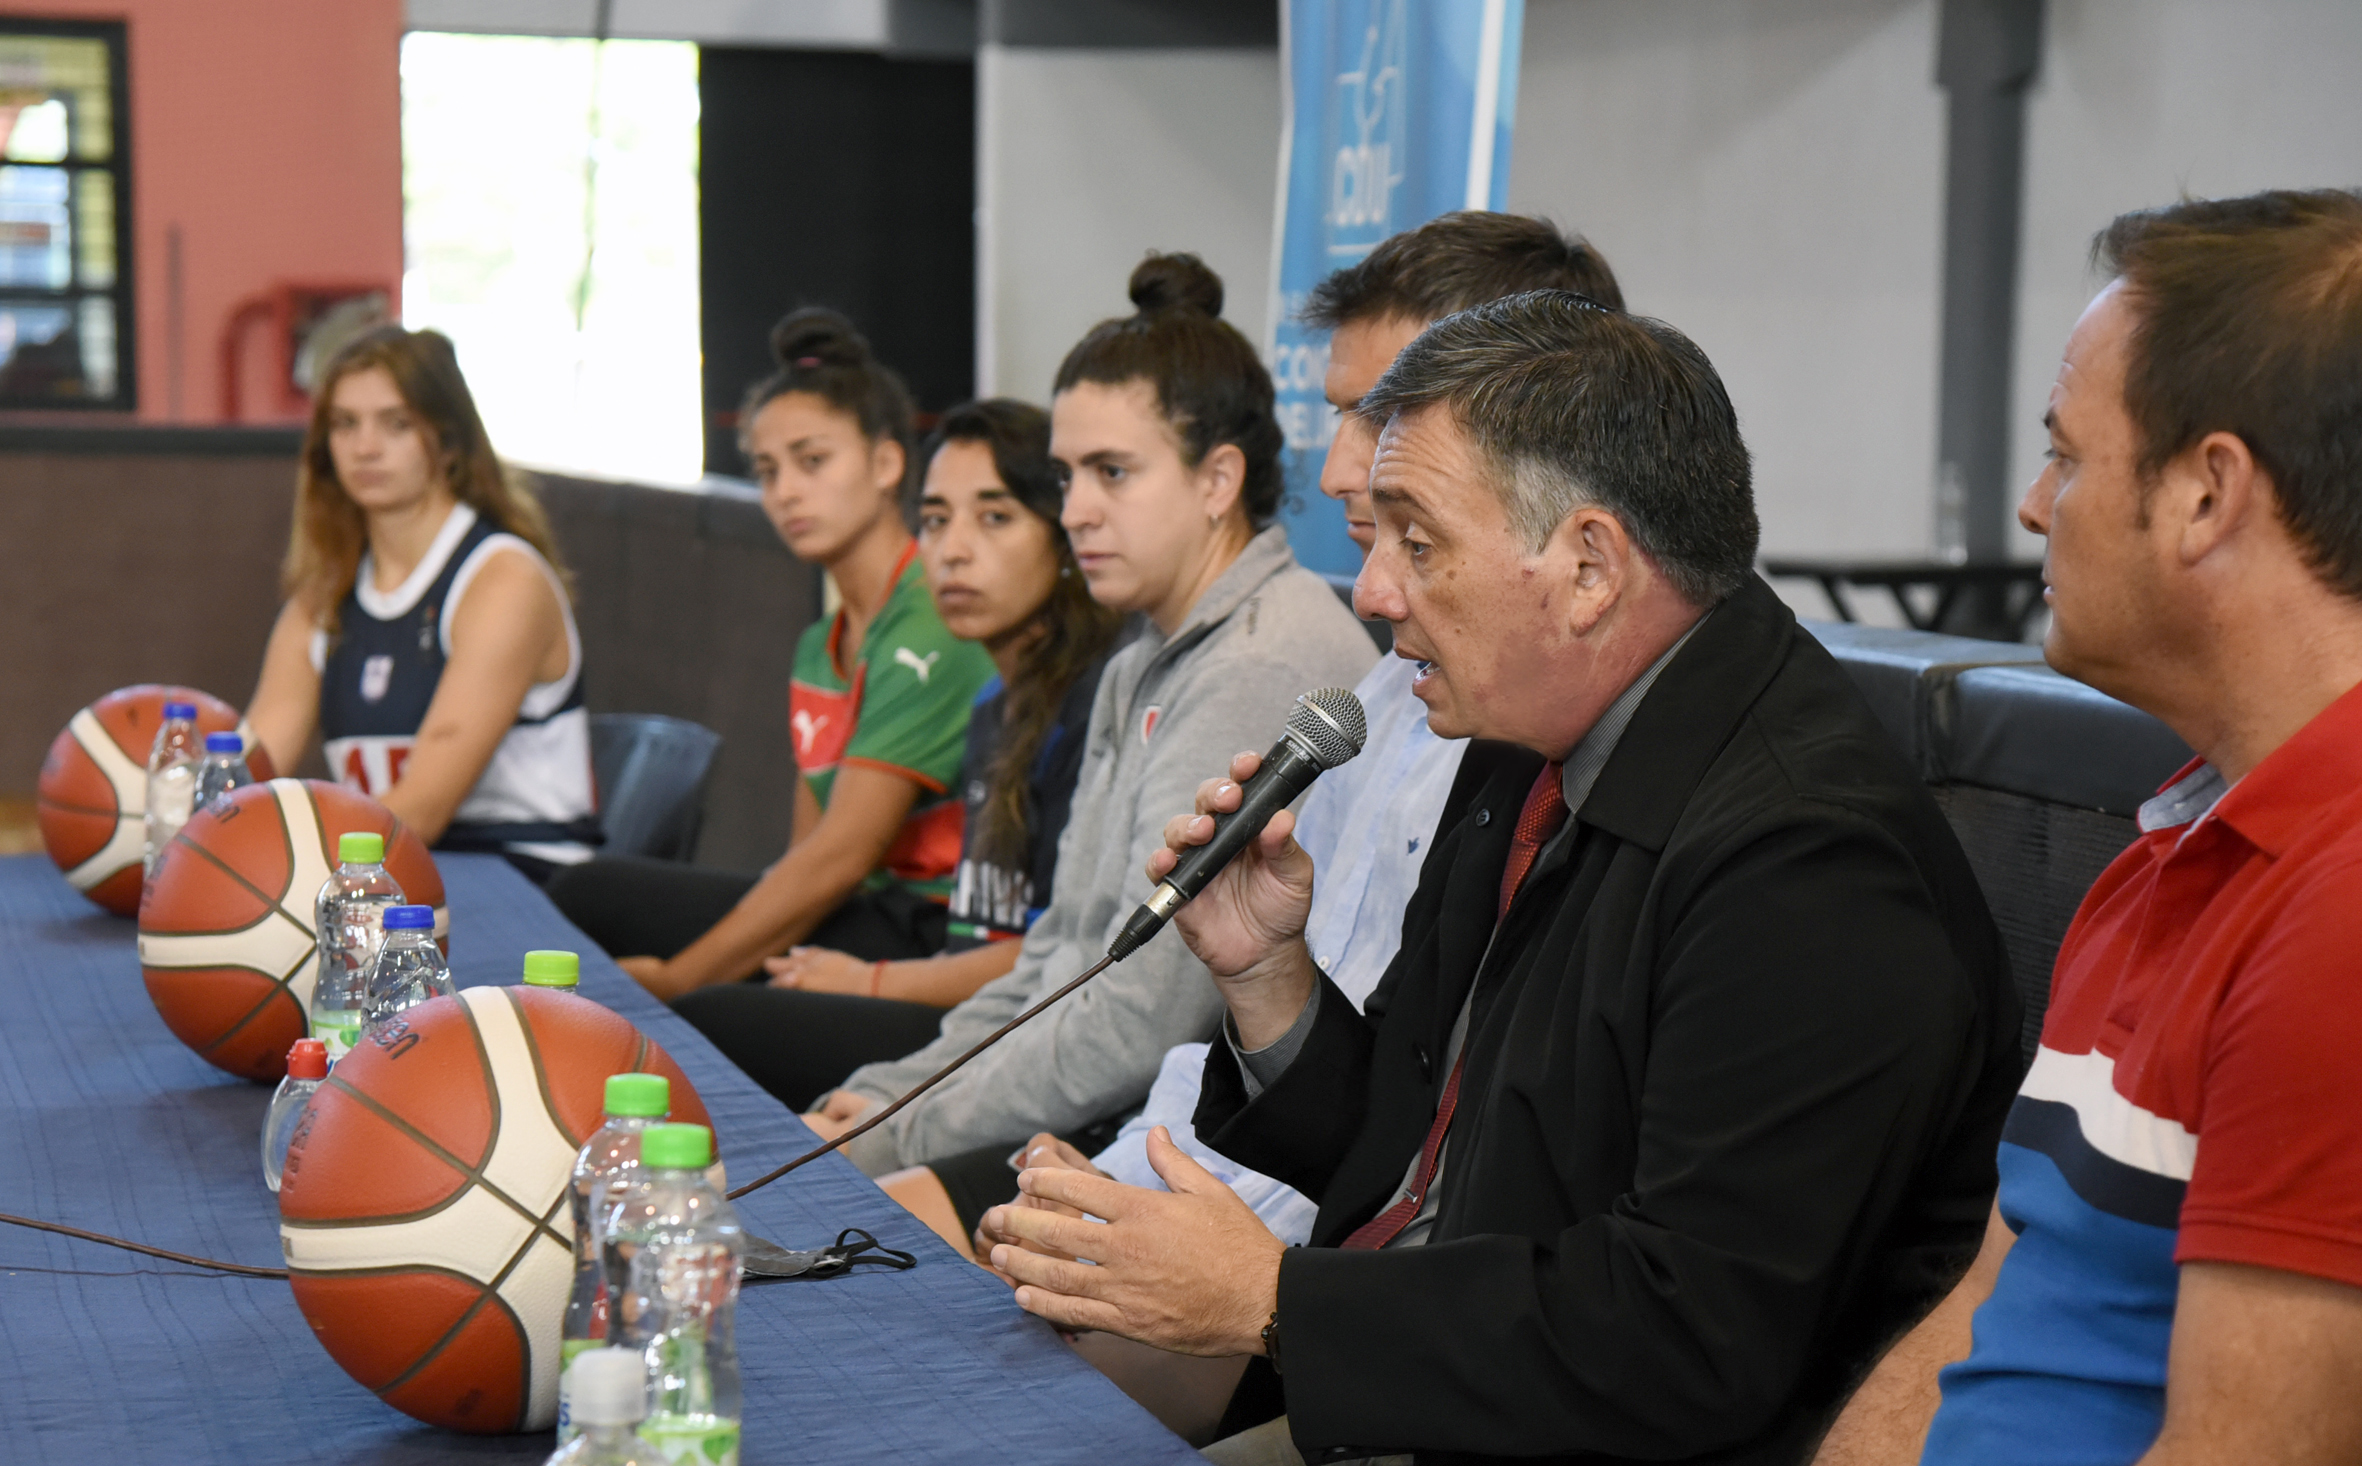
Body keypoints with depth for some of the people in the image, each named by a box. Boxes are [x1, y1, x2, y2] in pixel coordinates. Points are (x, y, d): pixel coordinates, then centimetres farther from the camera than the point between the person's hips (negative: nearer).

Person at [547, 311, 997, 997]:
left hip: (930, 937, -9)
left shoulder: (934, 622, -12)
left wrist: (676, 979, -14)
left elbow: (842, 856, -16)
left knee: (590, 898, -15)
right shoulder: (821, 645, 18)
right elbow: (806, 854, 14)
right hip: (869, 918, 9)